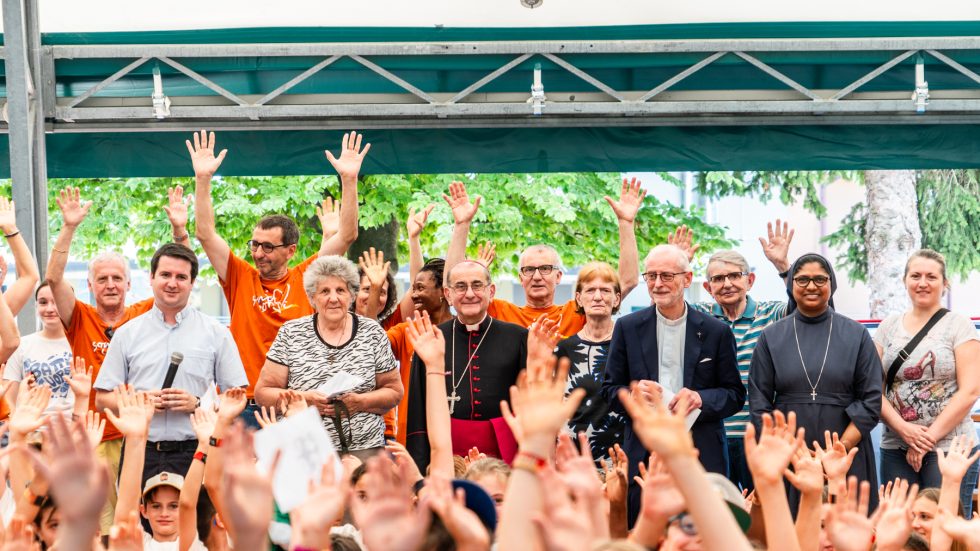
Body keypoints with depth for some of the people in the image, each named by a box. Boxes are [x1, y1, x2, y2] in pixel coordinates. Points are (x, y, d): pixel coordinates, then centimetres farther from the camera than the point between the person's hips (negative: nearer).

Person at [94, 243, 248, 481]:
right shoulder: (127, 334, 12)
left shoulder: (216, 333, 9)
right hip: (140, 452, 1)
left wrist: (198, 404, -10)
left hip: (194, 453, -1)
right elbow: (102, 399, 11)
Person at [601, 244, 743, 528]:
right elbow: (610, 388, 9)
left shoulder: (716, 332, 6)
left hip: (702, 454, -1)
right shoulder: (628, 327, 8)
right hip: (642, 454, 1)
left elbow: (735, 395, 7)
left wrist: (702, 398, -13)